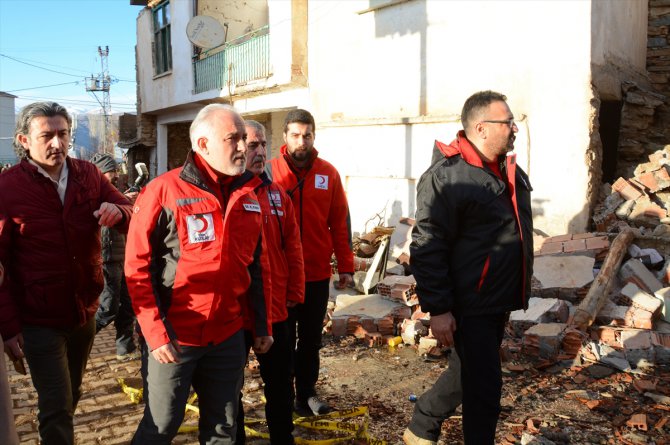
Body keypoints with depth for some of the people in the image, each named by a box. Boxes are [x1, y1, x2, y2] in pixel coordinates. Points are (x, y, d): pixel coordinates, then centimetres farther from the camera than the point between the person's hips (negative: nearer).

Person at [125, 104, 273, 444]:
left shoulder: (248, 195, 6)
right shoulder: (163, 191, -11)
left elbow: (258, 265, 11)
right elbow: (138, 268, -11)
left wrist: (262, 325, 10)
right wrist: (156, 333, -15)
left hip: (228, 336, 5)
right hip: (172, 338, -4)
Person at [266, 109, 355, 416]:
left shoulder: (328, 173, 1)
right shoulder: (270, 171, -4)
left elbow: (340, 223, 2)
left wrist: (346, 267, 0)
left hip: (318, 274, 2)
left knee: (311, 338, 14)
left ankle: (307, 393, 28)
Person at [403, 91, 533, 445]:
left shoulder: (510, 173, 9)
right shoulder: (447, 176, -18)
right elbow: (427, 248, -20)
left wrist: (516, 294, 22)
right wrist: (438, 309, -21)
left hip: (498, 303, 9)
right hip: (469, 306, -9)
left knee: (470, 373, 21)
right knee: (484, 386, -1)